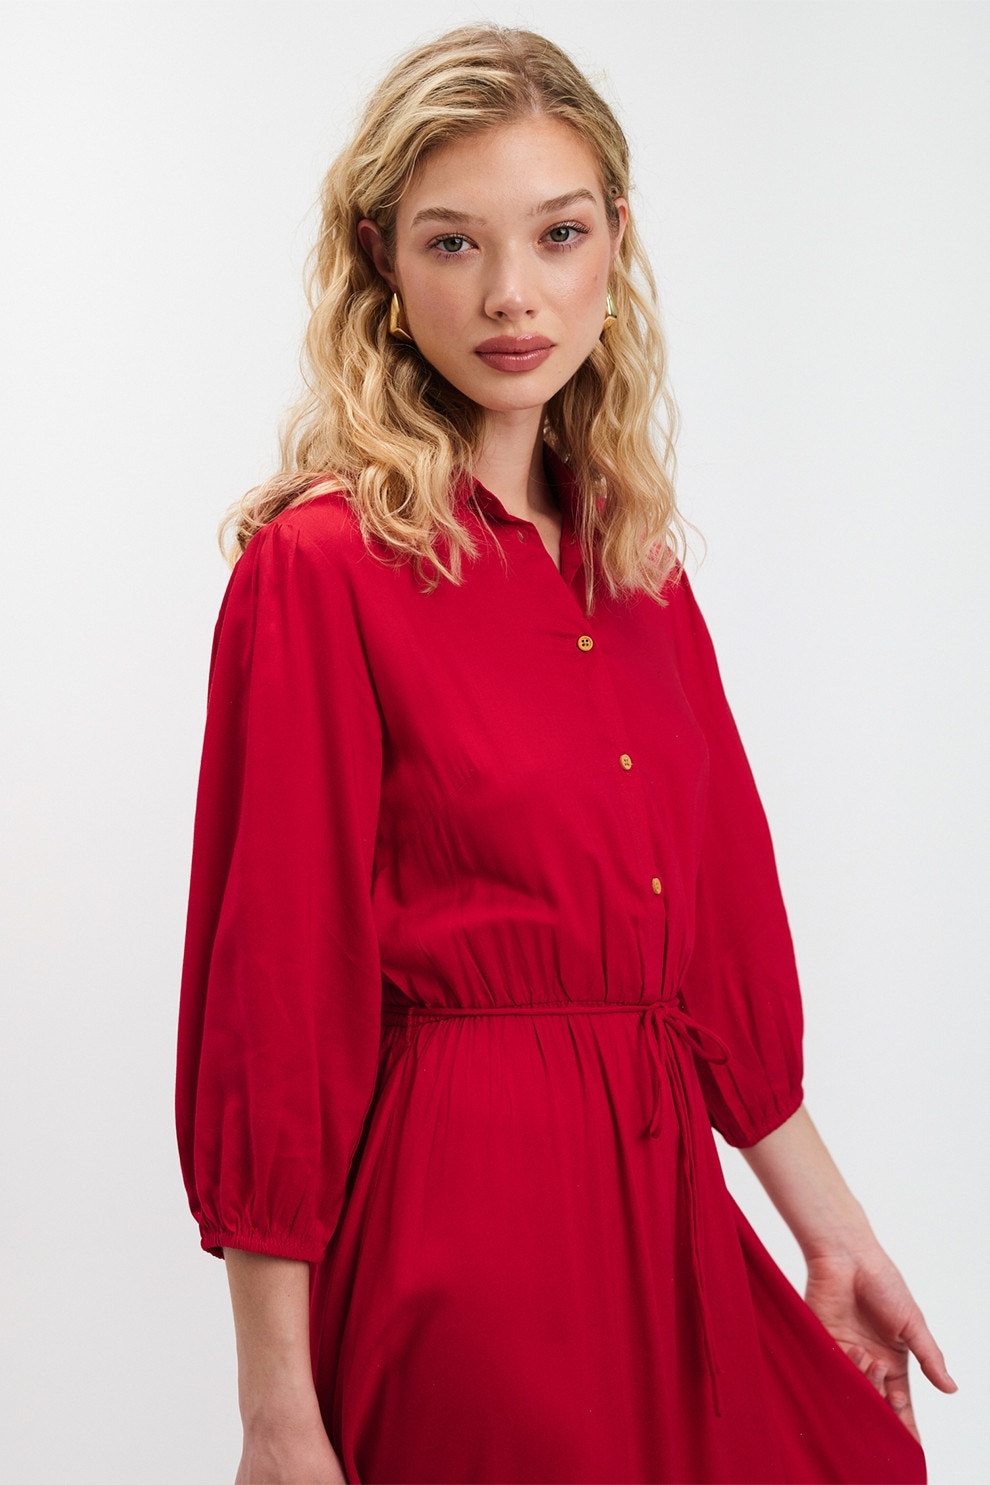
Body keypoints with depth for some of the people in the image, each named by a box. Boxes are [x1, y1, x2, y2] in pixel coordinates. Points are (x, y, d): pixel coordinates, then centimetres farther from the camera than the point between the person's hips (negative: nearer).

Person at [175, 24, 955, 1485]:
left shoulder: (633, 561, 8)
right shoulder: (323, 565, -12)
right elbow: (272, 991, -13)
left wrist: (832, 1227, 14)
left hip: (657, 1201, 7)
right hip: (459, 1213, -7)